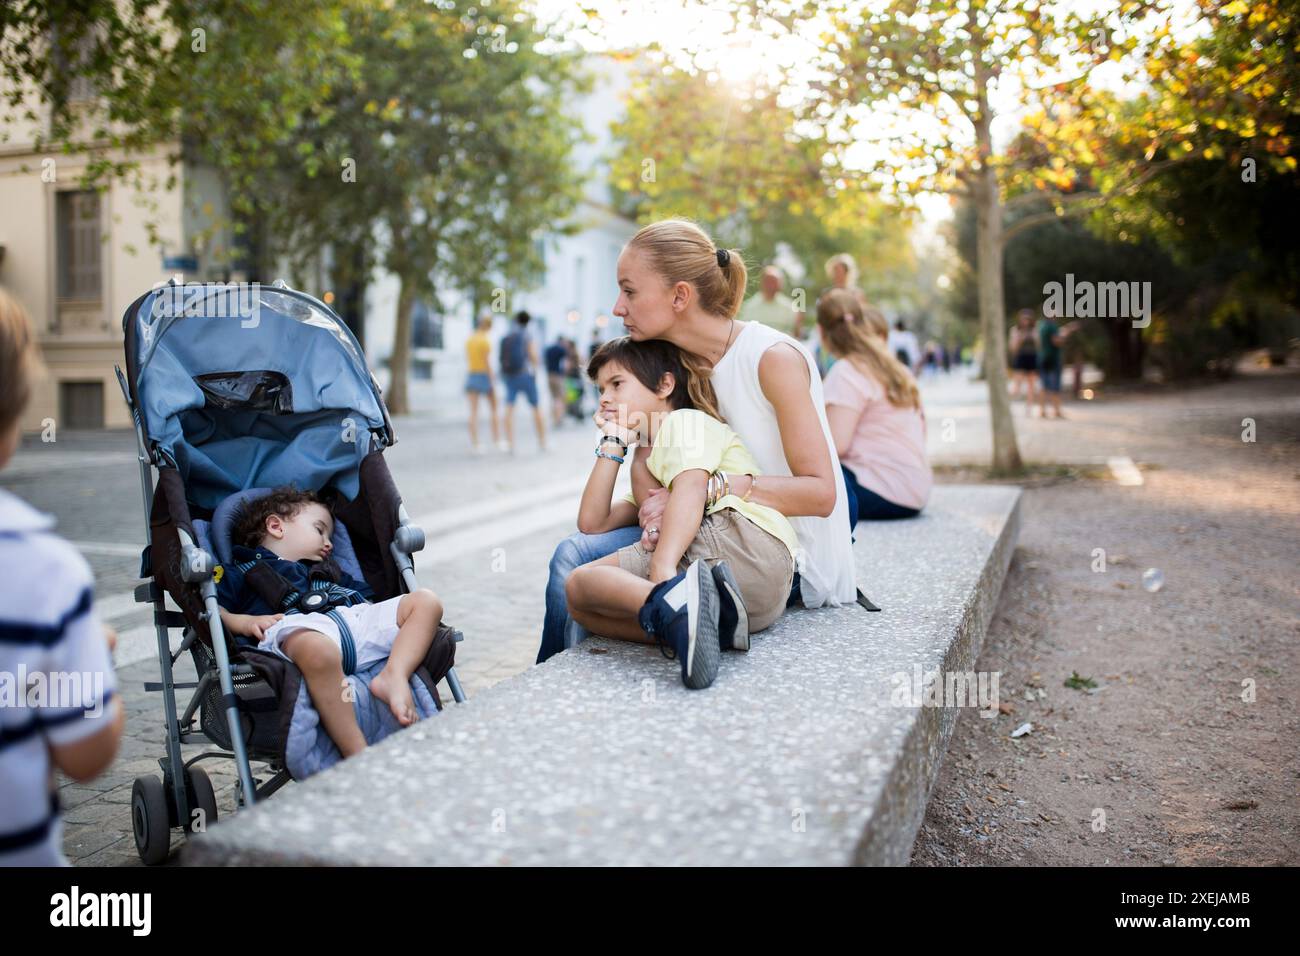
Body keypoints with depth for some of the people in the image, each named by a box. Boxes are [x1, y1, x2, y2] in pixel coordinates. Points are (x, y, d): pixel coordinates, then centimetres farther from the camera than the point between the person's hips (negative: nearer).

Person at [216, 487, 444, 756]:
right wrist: (243, 621, -3)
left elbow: (365, 597, 41)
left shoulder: (330, 571, 46)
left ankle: (394, 676, -30)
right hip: (298, 625, -6)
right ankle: (358, 757, -46)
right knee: (318, 650, -44)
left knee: (425, 601, -6)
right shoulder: (241, 572, 29)